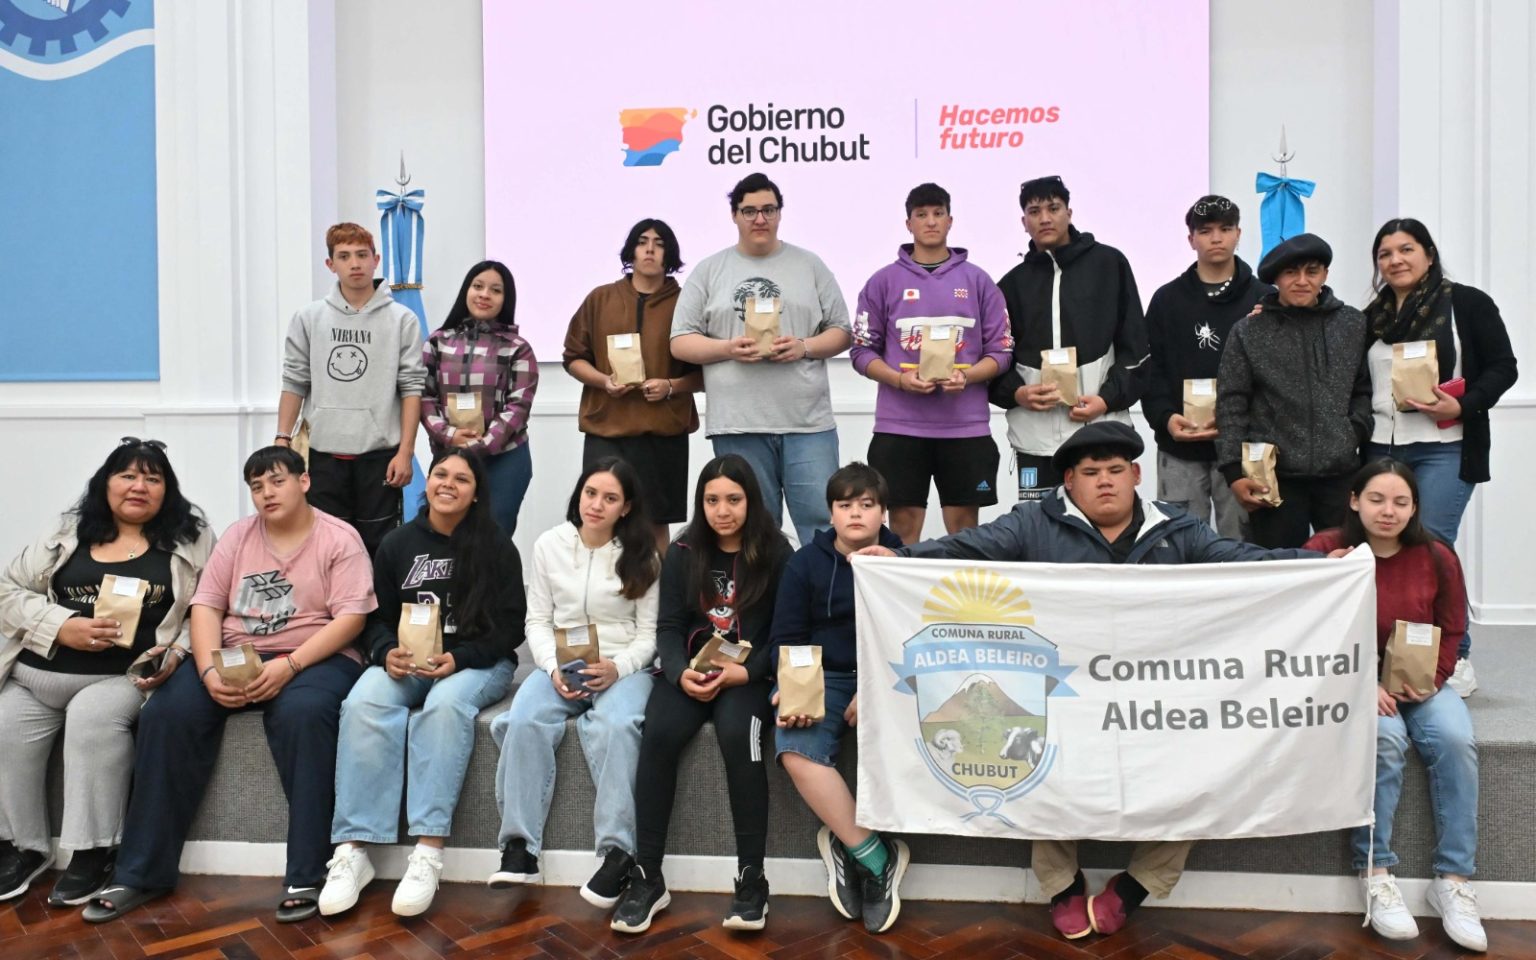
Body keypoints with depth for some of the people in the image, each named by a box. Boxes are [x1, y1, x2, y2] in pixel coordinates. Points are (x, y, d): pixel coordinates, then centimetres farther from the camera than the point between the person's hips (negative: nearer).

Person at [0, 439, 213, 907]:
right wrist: (62, 627, -8)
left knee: (93, 718, -31)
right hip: (40, 673, 4)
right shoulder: (68, 534, 13)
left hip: (125, 676, -3)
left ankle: (94, 852, -19)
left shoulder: (191, 539, 7)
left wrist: (178, 651, -14)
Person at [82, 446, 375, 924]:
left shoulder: (339, 539, -1)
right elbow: (206, 606, 5)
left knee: (302, 714, -37)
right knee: (167, 712, -21)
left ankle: (306, 875, -30)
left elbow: (351, 618, -10)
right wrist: (209, 671, -14)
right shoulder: (237, 536, 12)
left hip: (313, 659, -4)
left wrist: (288, 666, -22)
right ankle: (142, 873, -13)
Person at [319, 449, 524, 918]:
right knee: (364, 704, -30)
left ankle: (428, 854, -40)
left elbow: (511, 626, -3)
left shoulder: (497, 547, 1)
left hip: (478, 663, -3)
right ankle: (353, 850, -32)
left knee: (445, 704, -37)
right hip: (405, 662, 3)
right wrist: (387, 653, -13)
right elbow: (376, 617, 10)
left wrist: (459, 659, -19)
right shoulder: (397, 544, 10)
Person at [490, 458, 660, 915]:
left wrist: (618, 668, -19)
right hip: (561, 664, 2)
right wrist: (554, 668, -11)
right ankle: (520, 847, -22)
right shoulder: (549, 545, 6)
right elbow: (538, 621, 6)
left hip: (624, 667, -2)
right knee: (524, 721, -29)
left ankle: (617, 851, -31)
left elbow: (649, 634, 0)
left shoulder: (642, 557, 2)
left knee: (615, 725, -35)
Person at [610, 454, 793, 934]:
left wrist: (744, 672, -18)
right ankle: (648, 878, -18)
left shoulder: (776, 553, 1)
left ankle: (752, 879, -24)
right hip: (690, 670, 2)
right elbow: (669, 626, 3)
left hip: (749, 674, -2)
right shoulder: (682, 553, 8)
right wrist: (681, 673, -18)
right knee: (658, 736, -27)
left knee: (737, 733, -33)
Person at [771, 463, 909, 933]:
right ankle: (877, 857, -19)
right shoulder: (805, 562, 6)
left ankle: (846, 844, -10)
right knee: (797, 751, -29)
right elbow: (787, 640, 6)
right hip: (821, 675, 1)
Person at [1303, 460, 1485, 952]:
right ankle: (1376, 875, -21)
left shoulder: (1437, 557, 2)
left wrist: (1430, 680, -13)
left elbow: (1451, 633, 7)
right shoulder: (1325, 550, -7)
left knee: (1456, 741, -25)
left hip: (1419, 683, 3)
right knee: (1383, 739, -32)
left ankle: (1454, 881, -16)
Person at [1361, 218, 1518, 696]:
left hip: (1445, 447, -5)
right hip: (1383, 449, 5)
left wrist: (1462, 407, -16)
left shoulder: (1467, 303, 1)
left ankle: (1456, 659, 4)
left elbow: (1502, 367, -3)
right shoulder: (1371, 318, 15)